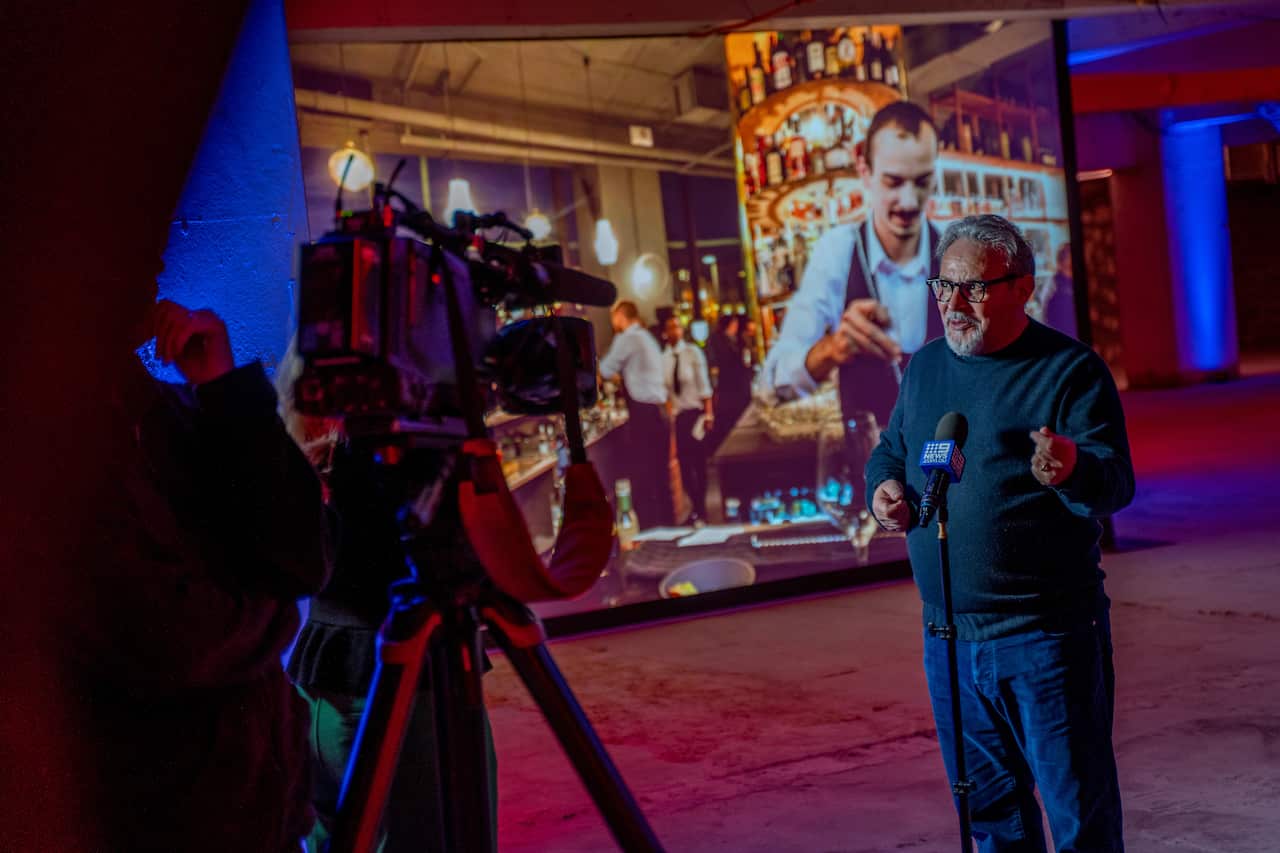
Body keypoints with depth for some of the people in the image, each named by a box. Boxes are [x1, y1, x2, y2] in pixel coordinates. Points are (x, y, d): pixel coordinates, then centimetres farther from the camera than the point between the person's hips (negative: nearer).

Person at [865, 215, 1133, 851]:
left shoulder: (1069, 369, -9)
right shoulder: (925, 367, 9)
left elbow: (1115, 483, -17)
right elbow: (890, 450, 23)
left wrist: (1073, 470, -40)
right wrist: (883, 486, 0)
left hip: (1047, 633, -6)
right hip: (947, 634, 6)